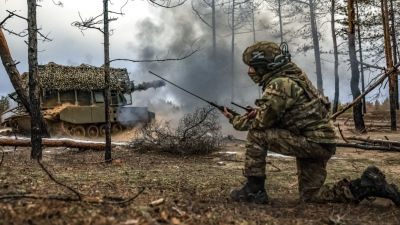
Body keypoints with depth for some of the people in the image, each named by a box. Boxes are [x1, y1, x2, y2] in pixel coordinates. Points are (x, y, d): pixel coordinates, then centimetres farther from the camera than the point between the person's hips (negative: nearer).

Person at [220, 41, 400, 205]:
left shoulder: (281, 84, -20)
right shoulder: (287, 78, 11)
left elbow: (261, 123, -18)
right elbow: (274, 116, 18)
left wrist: (234, 120, -2)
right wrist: (258, 113, -2)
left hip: (313, 143, -10)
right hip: (317, 142, 10)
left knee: (256, 135, -14)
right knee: (310, 195, 19)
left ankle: (254, 190, -4)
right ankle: (368, 184, 16)